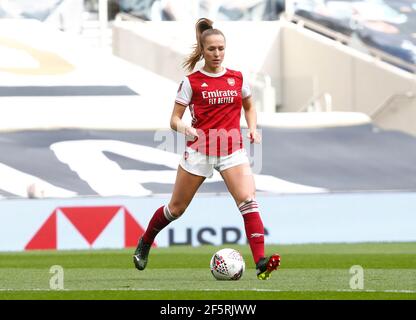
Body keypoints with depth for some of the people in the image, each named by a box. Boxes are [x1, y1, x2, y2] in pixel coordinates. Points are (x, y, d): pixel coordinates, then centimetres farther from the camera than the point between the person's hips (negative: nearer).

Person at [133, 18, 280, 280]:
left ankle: (261, 263, -29)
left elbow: (249, 107, 23)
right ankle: (145, 243, 37)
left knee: (248, 200, -20)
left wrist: (253, 129, 5)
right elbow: (175, 119, -2)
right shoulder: (191, 81, -3)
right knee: (176, 209, 9)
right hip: (199, 150, -2)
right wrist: (184, 128, -24)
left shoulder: (237, 78, 6)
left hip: (233, 151, 2)